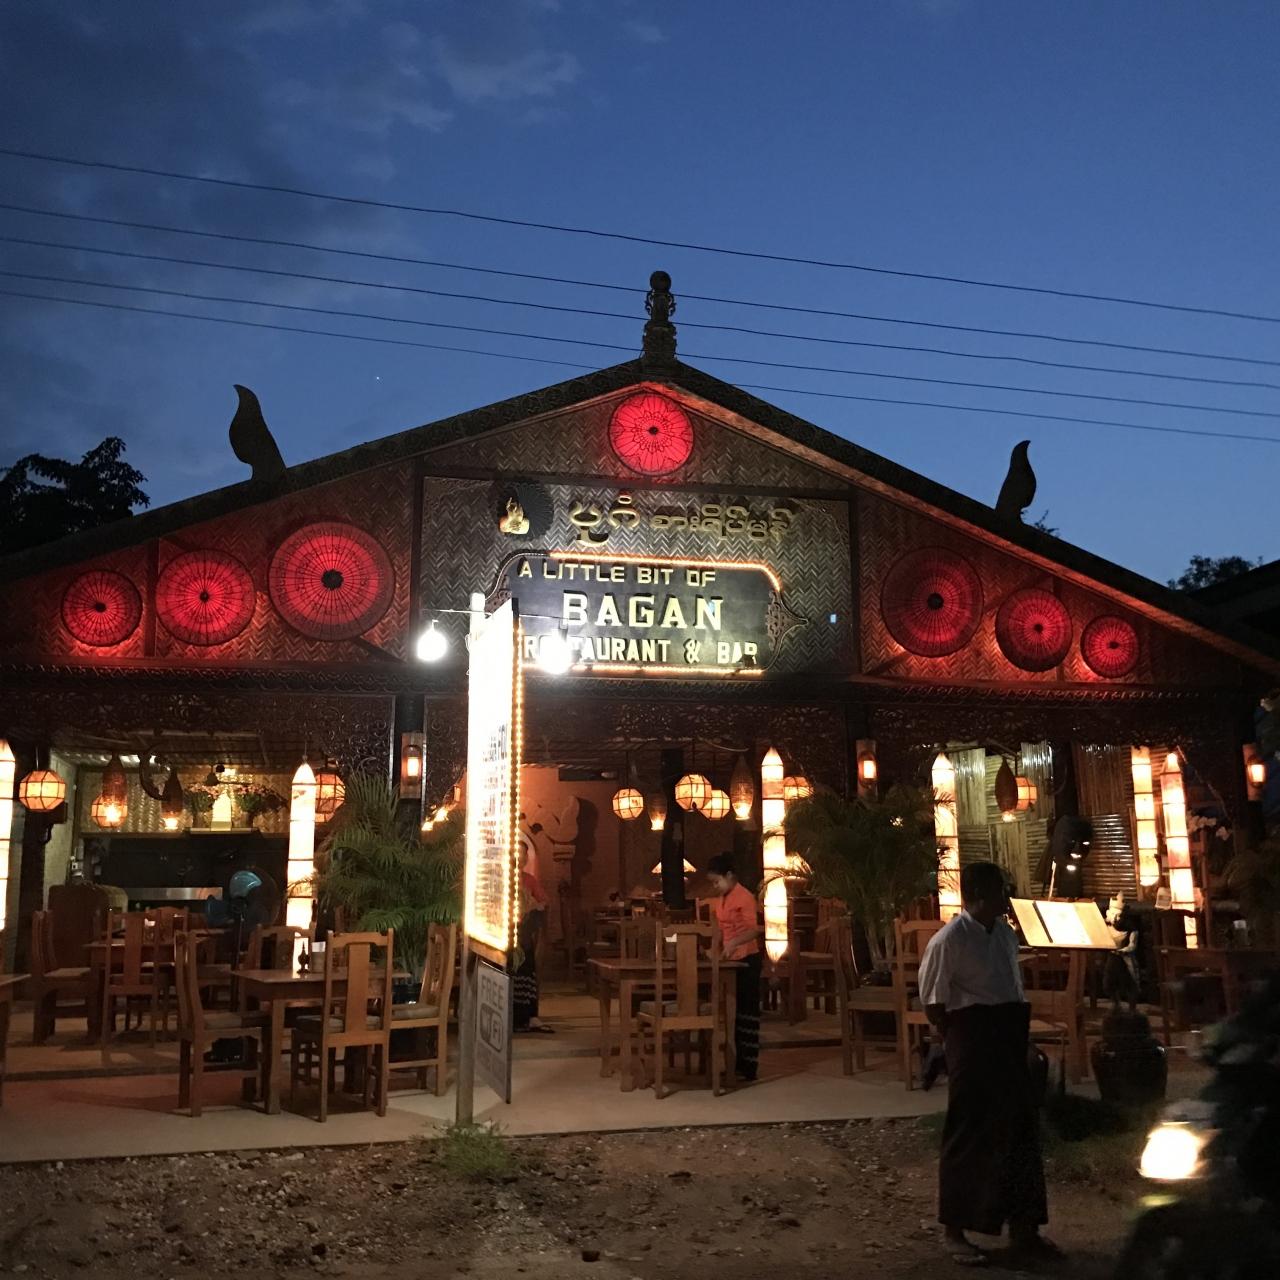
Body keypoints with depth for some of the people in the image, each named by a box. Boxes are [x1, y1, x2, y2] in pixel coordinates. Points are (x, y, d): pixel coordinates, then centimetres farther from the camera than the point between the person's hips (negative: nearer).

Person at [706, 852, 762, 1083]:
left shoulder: (744, 897, -15)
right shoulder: (720, 900, 11)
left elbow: (754, 930, -22)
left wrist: (734, 942, -34)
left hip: (747, 959, -9)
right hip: (730, 960, 9)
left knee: (747, 1012, -3)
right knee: (734, 1012, 13)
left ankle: (749, 1067, 1)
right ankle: (738, 1063, 20)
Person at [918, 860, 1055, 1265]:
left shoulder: (1006, 934, 9)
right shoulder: (948, 940, -16)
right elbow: (933, 1003, -11)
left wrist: (1019, 1033, 12)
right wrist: (959, 1040, -6)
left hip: (1010, 1039, 8)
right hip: (972, 1040, -7)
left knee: (1020, 1129, 12)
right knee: (969, 1134, 1)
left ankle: (1023, 1228, 25)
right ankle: (955, 1230, 15)